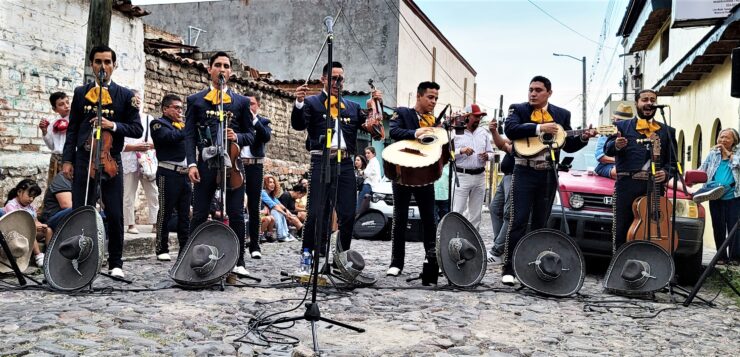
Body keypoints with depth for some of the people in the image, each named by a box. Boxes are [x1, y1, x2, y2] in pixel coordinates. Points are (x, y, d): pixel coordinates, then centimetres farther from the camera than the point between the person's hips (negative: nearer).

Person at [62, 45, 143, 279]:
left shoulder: (125, 95, 6)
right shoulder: (81, 93, 12)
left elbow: (137, 129, 2)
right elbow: (72, 129, 10)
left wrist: (113, 125, -14)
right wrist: (68, 159, 2)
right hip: (83, 160, 1)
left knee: (115, 215, 0)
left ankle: (115, 264, 11)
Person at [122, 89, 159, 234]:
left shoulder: (149, 118, 16)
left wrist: (151, 145, -6)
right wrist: (135, 147, -14)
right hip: (130, 161, -3)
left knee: (153, 194, 0)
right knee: (129, 195, 0)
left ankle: (155, 223, 4)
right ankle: (130, 224, 7)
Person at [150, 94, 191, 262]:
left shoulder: (183, 124, 23)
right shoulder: (158, 123, 2)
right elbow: (171, 136, -17)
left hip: (185, 173, 7)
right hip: (169, 173, -6)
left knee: (185, 214, 8)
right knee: (165, 212, -1)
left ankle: (185, 248, 13)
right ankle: (162, 249, 6)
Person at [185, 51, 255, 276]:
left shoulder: (242, 102, 13)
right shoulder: (195, 100, 11)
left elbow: (251, 135, 12)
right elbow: (189, 135, 4)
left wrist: (237, 137, -10)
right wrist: (191, 163, -7)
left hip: (232, 164, 1)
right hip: (205, 164, 0)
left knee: (236, 215, 0)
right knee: (199, 215, 3)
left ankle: (238, 263, 7)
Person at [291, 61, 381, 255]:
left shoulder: (353, 107, 20)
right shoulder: (311, 103, 8)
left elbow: (371, 127, 15)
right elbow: (298, 124, -7)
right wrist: (299, 102, -25)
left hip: (345, 164, 4)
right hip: (321, 163, -4)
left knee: (348, 214, 5)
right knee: (317, 213, -5)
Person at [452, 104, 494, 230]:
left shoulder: (483, 132, 12)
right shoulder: (456, 133, -3)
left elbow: (491, 153, 16)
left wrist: (487, 156, -6)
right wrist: (461, 151, -22)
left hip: (480, 176, 5)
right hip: (462, 176, -5)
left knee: (476, 213, 11)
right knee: (457, 212, -6)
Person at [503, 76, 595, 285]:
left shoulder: (562, 114, 11)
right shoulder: (518, 109, 2)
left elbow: (568, 146, 12)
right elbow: (510, 130, -18)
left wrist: (583, 138, -7)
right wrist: (540, 128, -22)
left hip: (549, 175, 3)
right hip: (525, 172, -3)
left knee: (540, 224, 9)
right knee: (518, 221, -8)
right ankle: (508, 269, -5)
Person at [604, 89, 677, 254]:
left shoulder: (667, 131, 18)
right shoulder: (621, 126, 12)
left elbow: (673, 160, 14)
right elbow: (607, 149, 0)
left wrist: (665, 172, -6)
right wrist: (616, 145, -23)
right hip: (627, 185, -2)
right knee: (621, 231, -1)